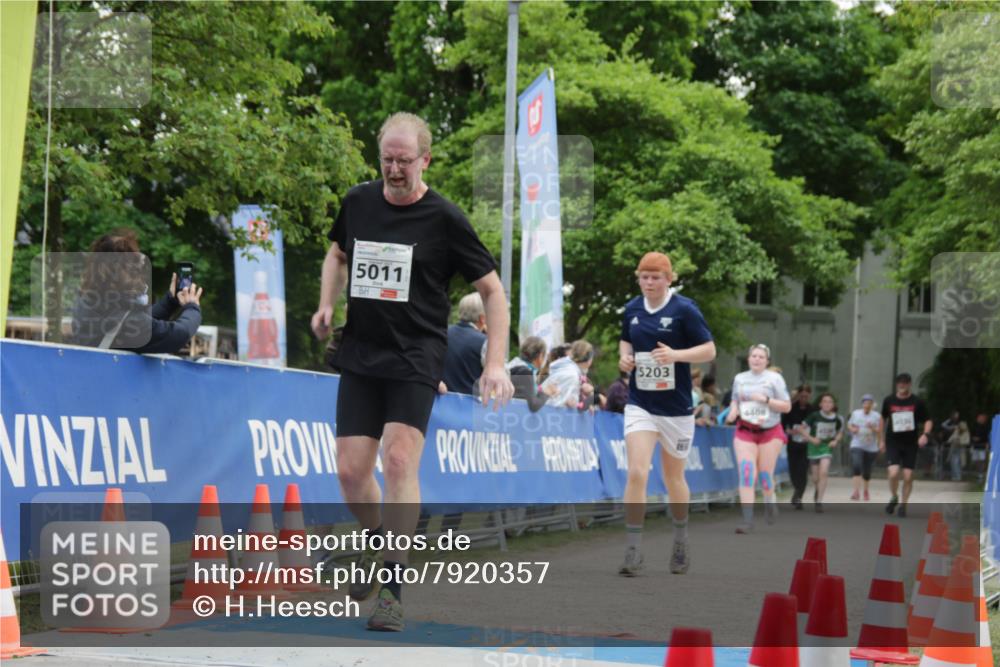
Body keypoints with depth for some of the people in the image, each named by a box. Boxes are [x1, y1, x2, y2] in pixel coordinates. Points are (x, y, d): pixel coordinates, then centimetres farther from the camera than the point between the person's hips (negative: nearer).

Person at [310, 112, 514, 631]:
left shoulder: (444, 218, -7)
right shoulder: (357, 202, 6)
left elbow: (492, 290, -2)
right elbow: (338, 253, 27)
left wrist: (495, 364, -12)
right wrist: (327, 304, 8)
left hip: (416, 358, -4)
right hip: (360, 355, 4)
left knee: (399, 458, -19)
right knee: (350, 470, -2)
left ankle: (393, 586, -14)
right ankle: (378, 538, 29)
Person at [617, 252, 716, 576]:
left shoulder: (684, 309, -9)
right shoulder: (631, 309, 3)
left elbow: (709, 350, -8)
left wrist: (676, 355, -24)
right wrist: (625, 356, -1)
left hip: (676, 407, -2)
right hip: (640, 405, 2)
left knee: (674, 478, 13)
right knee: (637, 473, -16)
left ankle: (681, 544, 36)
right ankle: (633, 552, -14)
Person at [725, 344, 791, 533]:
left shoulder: (774, 378, -1)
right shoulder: (739, 379, 9)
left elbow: (786, 406, -2)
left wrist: (765, 399, -16)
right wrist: (733, 412, 0)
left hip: (770, 432, -2)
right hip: (745, 432, 2)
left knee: (765, 474, 3)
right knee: (746, 473, -13)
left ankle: (770, 503, 36)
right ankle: (748, 519, -16)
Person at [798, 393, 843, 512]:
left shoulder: (837, 419, -6)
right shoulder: (815, 416, -13)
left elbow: (840, 432, 13)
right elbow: (801, 428, -7)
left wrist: (836, 441, -5)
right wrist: (811, 438, -18)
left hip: (827, 447, 0)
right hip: (814, 446, 0)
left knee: (824, 473, -18)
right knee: (815, 477, 8)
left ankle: (819, 501, -11)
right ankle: (818, 490, 44)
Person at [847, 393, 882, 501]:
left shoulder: (877, 416, 0)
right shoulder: (855, 414, 4)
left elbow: (879, 431, -4)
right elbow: (849, 425, 15)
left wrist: (873, 428, -24)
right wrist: (853, 429, -7)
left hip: (871, 447, 0)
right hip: (857, 445, 0)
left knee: (867, 471, 8)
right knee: (856, 466, -22)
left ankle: (866, 490, 35)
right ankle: (856, 491, -25)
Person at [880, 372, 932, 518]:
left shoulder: (917, 402, -3)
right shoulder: (889, 401, 1)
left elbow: (928, 421, 3)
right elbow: (883, 419, 17)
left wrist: (925, 434, -16)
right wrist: (881, 440, 17)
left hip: (911, 443, 0)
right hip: (893, 442, 0)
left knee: (908, 477, -2)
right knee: (893, 473, -17)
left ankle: (903, 505, 17)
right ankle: (894, 497, 10)